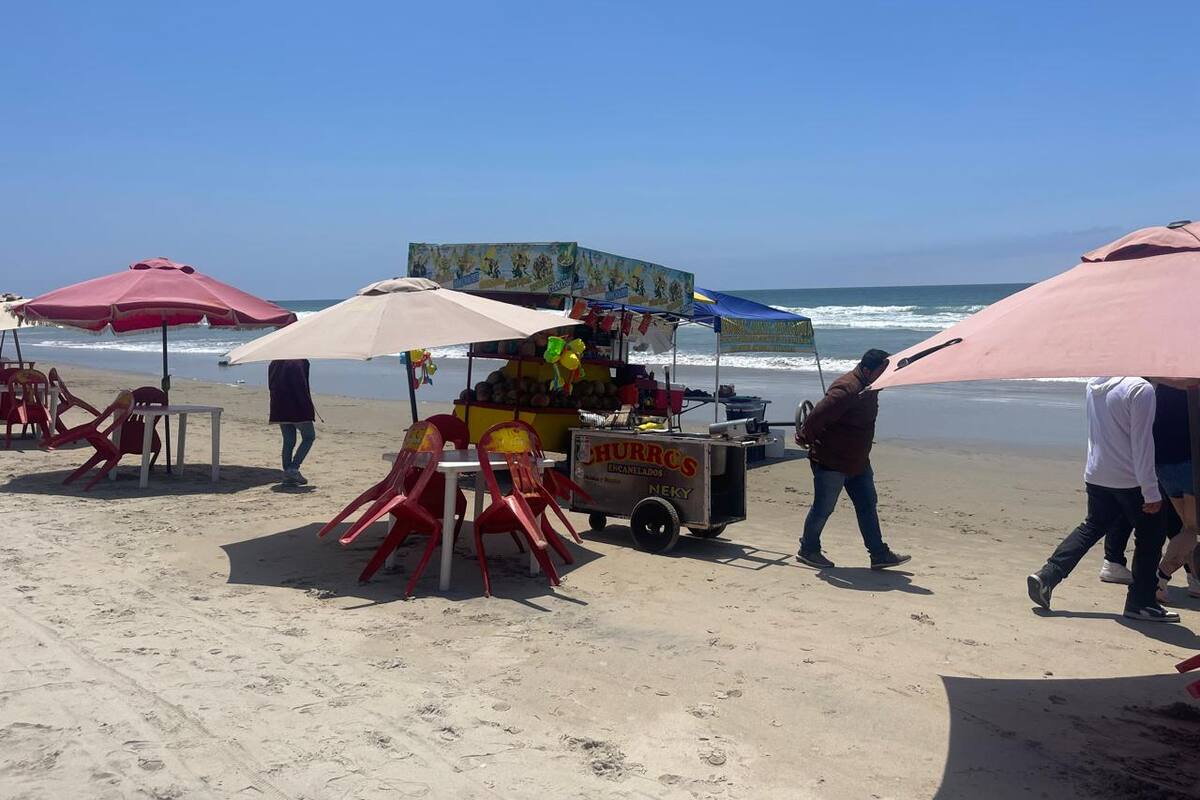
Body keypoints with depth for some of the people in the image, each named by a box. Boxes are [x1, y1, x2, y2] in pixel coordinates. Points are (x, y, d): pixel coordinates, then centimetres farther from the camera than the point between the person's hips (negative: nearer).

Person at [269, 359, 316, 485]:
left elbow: (271, 386, 15)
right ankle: (293, 468, -5)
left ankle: (287, 476, 11)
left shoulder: (274, 363, 12)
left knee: (288, 441, 13)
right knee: (309, 437, 7)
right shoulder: (301, 361, -12)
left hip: (280, 409, 7)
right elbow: (303, 388, -17)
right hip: (298, 408, -7)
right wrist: (309, 407, -13)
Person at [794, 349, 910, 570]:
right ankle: (808, 550, 20)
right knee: (823, 508, 3)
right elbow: (818, 415, -30)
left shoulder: (868, 388, 8)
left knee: (868, 506, 10)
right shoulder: (847, 389, -26)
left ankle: (879, 554, 16)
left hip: (857, 461, 10)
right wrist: (805, 438, -16)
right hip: (831, 461, -10)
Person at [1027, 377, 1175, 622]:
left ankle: (1046, 576, 6)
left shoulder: (1094, 384, 4)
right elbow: (1142, 443, -18)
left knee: (1092, 527, 17)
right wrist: (1151, 492, -15)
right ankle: (1141, 603, 15)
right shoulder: (1141, 388, -17)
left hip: (1095, 475, 7)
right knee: (1149, 536, 9)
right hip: (1130, 479, -7)